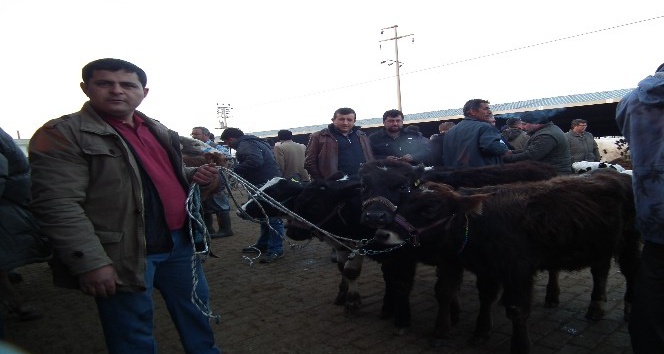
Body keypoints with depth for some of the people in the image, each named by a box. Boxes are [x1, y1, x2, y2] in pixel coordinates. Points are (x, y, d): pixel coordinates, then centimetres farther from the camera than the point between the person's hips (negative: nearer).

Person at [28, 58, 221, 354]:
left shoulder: (158, 131, 12)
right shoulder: (61, 134, -10)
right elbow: (57, 204, -17)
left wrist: (194, 175, 4)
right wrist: (90, 261, -23)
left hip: (180, 242, 7)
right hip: (125, 255, -6)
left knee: (196, 310, 21)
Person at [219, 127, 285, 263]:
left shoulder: (244, 145, -12)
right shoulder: (253, 141, 21)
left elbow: (255, 161, -29)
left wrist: (234, 170, -20)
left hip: (266, 184, -11)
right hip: (268, 182, 11)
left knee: (272, 216, -7)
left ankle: (276, 249, -3)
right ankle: (262, 244, 29)